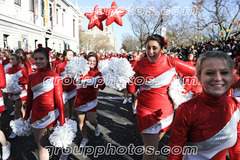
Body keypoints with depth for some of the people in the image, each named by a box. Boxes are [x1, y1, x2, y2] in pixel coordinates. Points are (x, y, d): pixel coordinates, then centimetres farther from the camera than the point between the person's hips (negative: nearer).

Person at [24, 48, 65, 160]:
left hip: (51, 114, -4)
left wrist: (62, 121, -8)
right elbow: (29, 99, 12)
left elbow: (59, 99, -7)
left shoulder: (55, 77, -8)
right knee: (40, 145, 12)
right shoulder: (31, 77, 4)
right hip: (36, 115, 4)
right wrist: (26, 117, 16)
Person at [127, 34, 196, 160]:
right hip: (146, 111, -2)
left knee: (155, 142, 24)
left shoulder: (172, 63, -10)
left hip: (166, 111, 2)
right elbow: (132, 90, -6)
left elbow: (197, 73, -2)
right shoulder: (140, 64, -8)